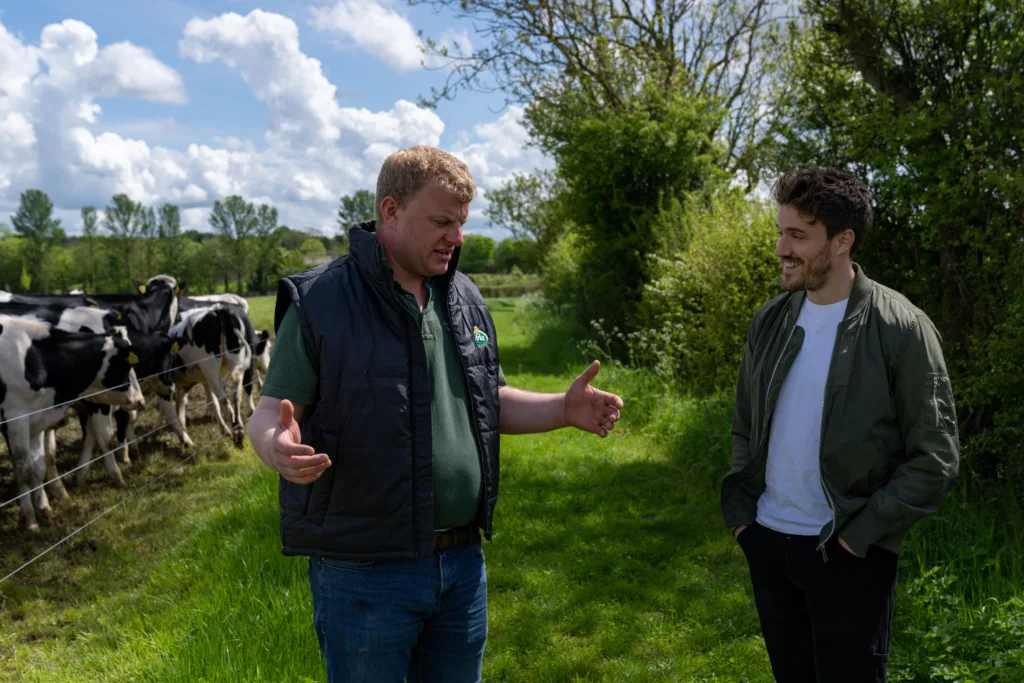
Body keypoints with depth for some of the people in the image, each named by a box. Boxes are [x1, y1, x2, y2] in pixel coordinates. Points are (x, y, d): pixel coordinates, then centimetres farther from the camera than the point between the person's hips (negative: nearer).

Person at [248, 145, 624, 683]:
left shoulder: (465, 300, 8)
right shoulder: (320, 302, -10)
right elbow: (270, 414, -8)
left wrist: (564, 410, 0)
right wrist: (277, 446, -31)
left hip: (464, 565, 6)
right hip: (364, 573, -5)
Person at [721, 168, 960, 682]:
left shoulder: (900, 328, -12)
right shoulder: (769, 320, 4)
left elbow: (935, 459, -11)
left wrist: (861, 532, -14)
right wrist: (740, 508, 4)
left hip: (848, 553, -5)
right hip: (766, 541, 5)